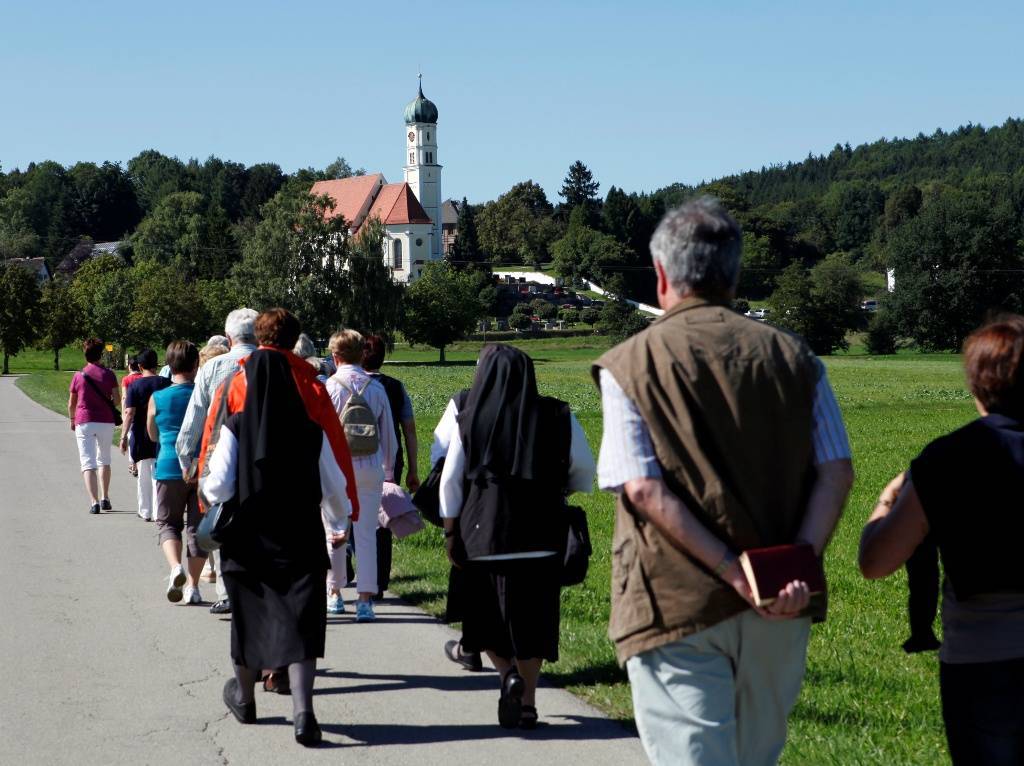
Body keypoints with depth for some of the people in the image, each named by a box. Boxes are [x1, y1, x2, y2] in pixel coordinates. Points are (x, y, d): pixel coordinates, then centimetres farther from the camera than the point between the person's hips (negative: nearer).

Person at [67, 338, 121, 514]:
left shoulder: (79, 376, -2)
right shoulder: (108, 375, -1)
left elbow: (71, 404, 4)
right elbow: (117, 400, -1)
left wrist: (72, 420, 22)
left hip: (84, 422, -2)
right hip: (106, 422, 2)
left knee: (88, 463, -4)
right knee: (104, 460, 20)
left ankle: (94, 502, -17)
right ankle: (105, 498, 21)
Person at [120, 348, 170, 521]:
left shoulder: (135, 386, -7)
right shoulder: (167, 383, -1)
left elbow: (129, 413, -12)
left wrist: (124, 436, -10)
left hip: (141, 435, -1)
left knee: (144, 475, 10)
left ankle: (146, 512, 16)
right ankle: (159, 512, -1)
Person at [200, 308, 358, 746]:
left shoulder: (235, 393, -7)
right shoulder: (312, 393, -5)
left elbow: (219, 477, -8)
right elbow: (333, 470, -2)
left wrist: (212, 498, 13)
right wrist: (340, 518, 13)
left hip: (247, 527, 1)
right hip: (300, 527, -1)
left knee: (249, 610, 17)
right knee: (300, 616, -2)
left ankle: (244, 697, 36)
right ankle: (302, 711, -16)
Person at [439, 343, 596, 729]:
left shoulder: (470, 421, -3)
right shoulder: (558, 418, -1)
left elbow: (450, 481, -1)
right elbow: (584, 471, 6)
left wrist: (451, 531, 6)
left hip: (483, 534, -1)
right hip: (541, 535, 1)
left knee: (485, 615, 13)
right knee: (532, 618, 9)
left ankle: (509, 673, -10)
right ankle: (527, 702, 8)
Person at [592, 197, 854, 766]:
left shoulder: (630, 365, -2)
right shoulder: (793, 357, 8)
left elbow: (644, 490, -13)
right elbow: (837, 472, -1)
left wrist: (736, 572, -15)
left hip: (677, 608, -4)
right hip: (780, 612, 4)